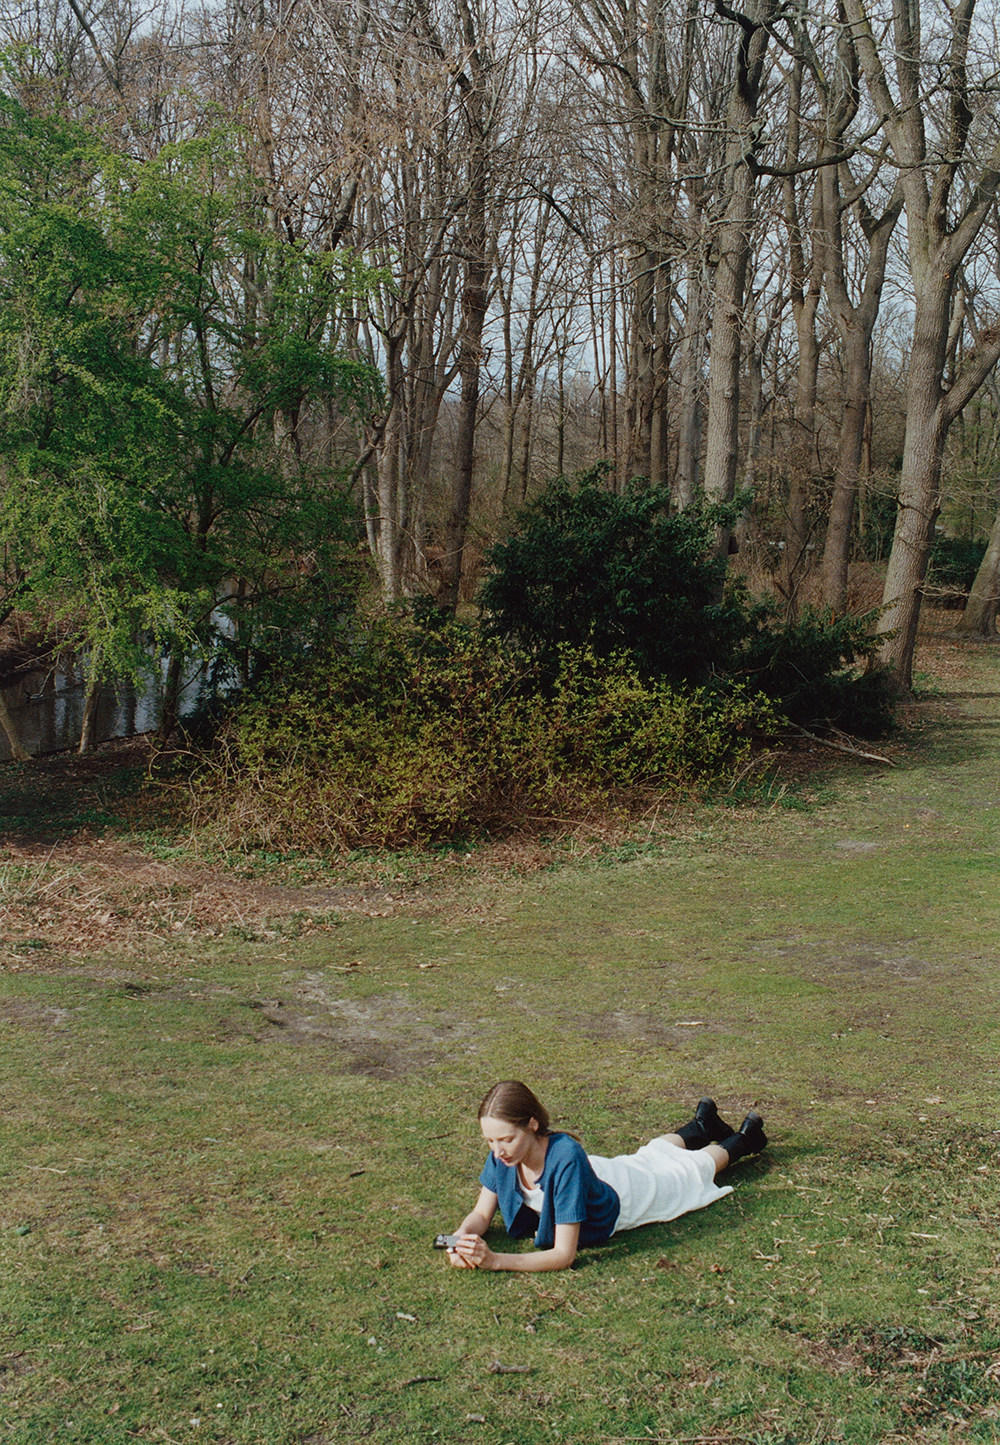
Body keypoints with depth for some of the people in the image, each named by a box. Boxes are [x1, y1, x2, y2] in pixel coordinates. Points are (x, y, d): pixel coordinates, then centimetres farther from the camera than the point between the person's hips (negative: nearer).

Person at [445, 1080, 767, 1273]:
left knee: (695, 1169, 27)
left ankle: (743, 1139, 55)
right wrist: (461, 1240, -42)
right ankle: (702, 1125, 64)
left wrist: (494, 1260, -57)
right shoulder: (503, 1154, -33)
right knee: (651, 1152, 36)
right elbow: (481, 1214, -19)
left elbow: (564, 1254, -48)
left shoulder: (564, 1158, -49)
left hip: (630, 1189, -4)